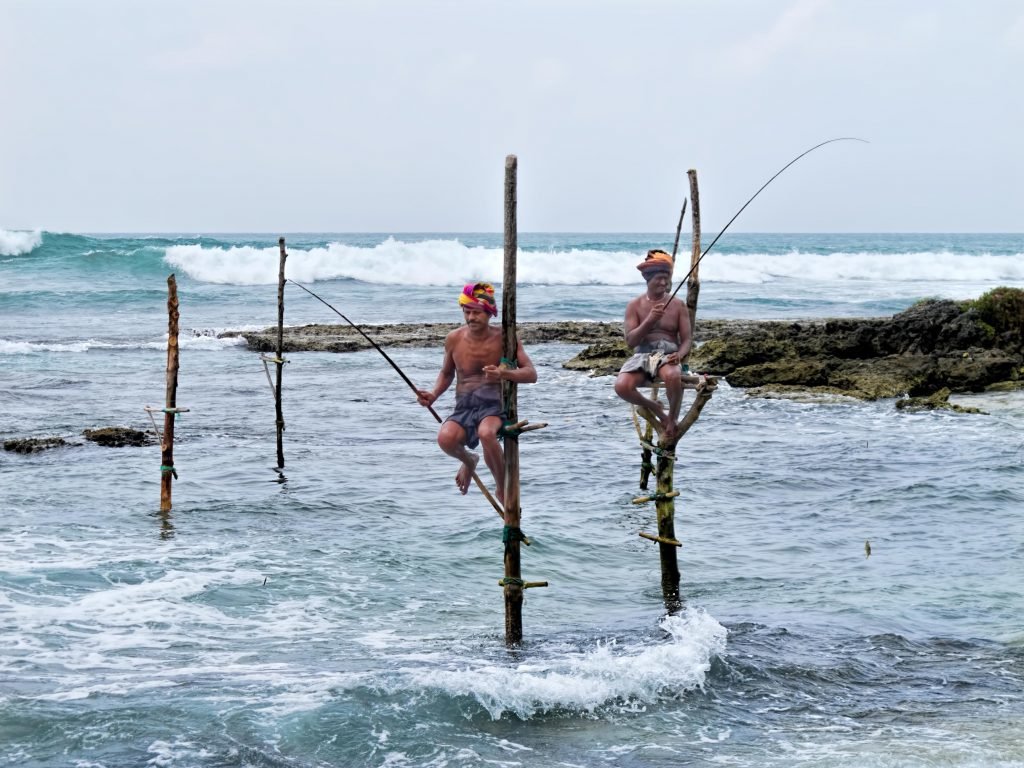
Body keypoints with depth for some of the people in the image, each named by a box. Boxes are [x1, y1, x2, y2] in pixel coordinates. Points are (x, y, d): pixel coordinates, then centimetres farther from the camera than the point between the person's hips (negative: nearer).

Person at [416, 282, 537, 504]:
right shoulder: (454, 339, 5)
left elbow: (531, 374, -7)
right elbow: (446, 373, 22)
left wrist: (504, 374, -26)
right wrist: (434, 394, 2)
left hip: (493, 405, -3)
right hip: (463, 408, 3)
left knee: (486, 433, -40)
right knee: (445, 438, -33)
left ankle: (502, 489, -14)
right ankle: (468, 461, 8)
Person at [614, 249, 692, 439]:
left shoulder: (677, 306, 7)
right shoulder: (635, 306, 6)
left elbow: (686, 340, 5)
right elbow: (630, 341, -3)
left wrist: (679, 355, -19)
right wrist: (649, 320, -17)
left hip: (668, 356, -1)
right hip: (642, 356, 1)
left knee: (673, 376, -41)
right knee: (621, 386, -31)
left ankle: (673, 418, -11)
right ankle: (654, 407, 1)